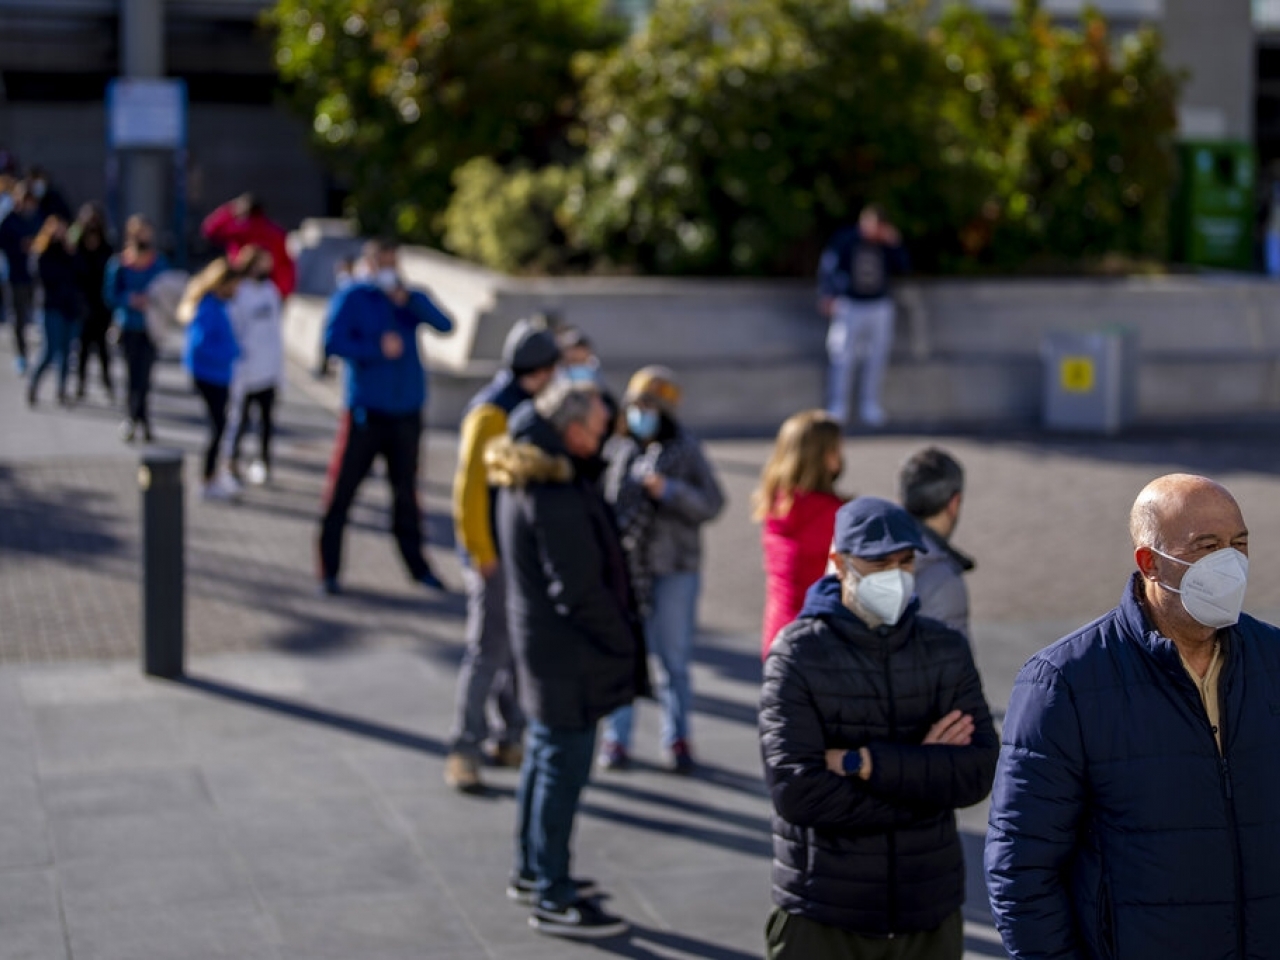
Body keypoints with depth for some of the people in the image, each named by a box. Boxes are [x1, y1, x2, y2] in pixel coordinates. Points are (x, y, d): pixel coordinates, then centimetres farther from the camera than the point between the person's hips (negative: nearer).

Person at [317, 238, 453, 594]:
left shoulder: (412, 299, 10)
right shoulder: (352, 298, -1)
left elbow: (444, 325, -8)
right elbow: (333, 341, -12)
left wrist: (407, 299, -18)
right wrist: (378, 349, -19)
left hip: (406, 412, 3)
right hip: (365, 411, -3)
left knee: (406, 491, 11)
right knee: (342, 489, -3)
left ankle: (417, 564, 21)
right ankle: (329, 570, 4)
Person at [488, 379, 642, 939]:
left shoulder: (523, 480, 4)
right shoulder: (557, 495, -26)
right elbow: (578, 591, -24)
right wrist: (625, 644, -14)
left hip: (538, 640, 10)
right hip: (568, 652, -10)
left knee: (544, 756, 22)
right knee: (564, 769, 0)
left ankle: (532, 871, 36)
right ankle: (553, 900, 10)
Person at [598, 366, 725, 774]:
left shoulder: (686, 450, -1)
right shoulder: (616, 449, 4)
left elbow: (712, 504, -5)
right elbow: (599, 499, 15)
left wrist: (668, 490, -18)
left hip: (674, 568, -2)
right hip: (621, 566, 2)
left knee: (673, 656, 6)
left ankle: (677, 738, 18)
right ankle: (617, 737, 17)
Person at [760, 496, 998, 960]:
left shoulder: (947, 651, 4)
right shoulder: (797, 655, -7)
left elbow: (979, 771, -8)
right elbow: (796, 791, -17)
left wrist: (864, 762, -17)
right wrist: (923, 776, -12)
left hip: (929, 913, 3)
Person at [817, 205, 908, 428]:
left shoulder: (887, 242, 3)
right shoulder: (844, 240, -6)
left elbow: (902, 268, -1)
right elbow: (827, 267, -4)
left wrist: (894, 244, -13)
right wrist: (826, 296, -11)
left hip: (879, 307, 3)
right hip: (849, 306, -3)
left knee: (876, 358, 4)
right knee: (843, 357, -7)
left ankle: (870, 405, 14)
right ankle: (837, 406, -1)